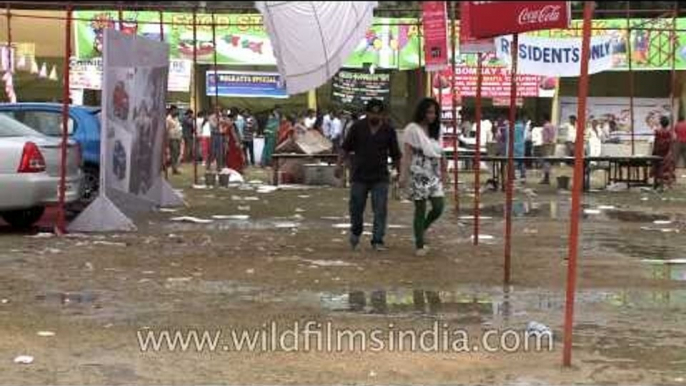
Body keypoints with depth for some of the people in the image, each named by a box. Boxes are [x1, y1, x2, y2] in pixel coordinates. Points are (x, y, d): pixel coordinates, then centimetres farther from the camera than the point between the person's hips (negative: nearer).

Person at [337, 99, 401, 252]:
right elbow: (346, 148, 6)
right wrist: (339, 164, -2)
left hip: (380, 178, 0)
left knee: (380, 210, -6)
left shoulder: (389, 131, 1)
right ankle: (355, 232, 36)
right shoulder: (357, 127, 0)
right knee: (356, 208, 9)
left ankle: (377, 241, 0)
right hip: (359, 176, 0)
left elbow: (395, 155, 9)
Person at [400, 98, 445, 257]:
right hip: (419, 174, -5)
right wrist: (404, 175, -12)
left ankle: (421, 229, 24)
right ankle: (420, 245, 9)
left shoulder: (435, 130, 12)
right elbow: (407, 154, -7)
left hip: (434, 174, 5)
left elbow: (439, 153, 13)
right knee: (421, 209, -1)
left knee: (438, 207, -4)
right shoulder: (412, 129, -4)